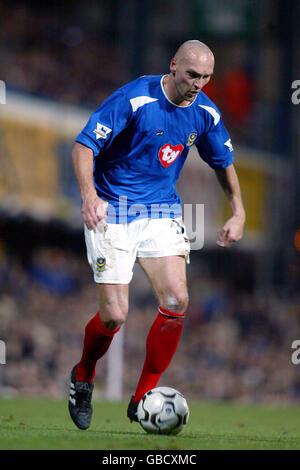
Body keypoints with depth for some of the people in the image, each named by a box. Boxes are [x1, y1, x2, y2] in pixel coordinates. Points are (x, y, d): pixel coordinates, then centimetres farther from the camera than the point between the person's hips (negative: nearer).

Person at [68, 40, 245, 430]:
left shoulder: (205, 113, 1)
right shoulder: (133, 99, -17)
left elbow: (224, 162, 17)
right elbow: (84, 145, -18)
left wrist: (238, 212, 8)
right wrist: (89, 194, -34)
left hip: (162, 210, 5)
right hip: (112, 211, -5)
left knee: (176, 301, -14)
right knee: (114, 315, -12)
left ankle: (143, 398, 2)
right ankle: (82, 379, 21)